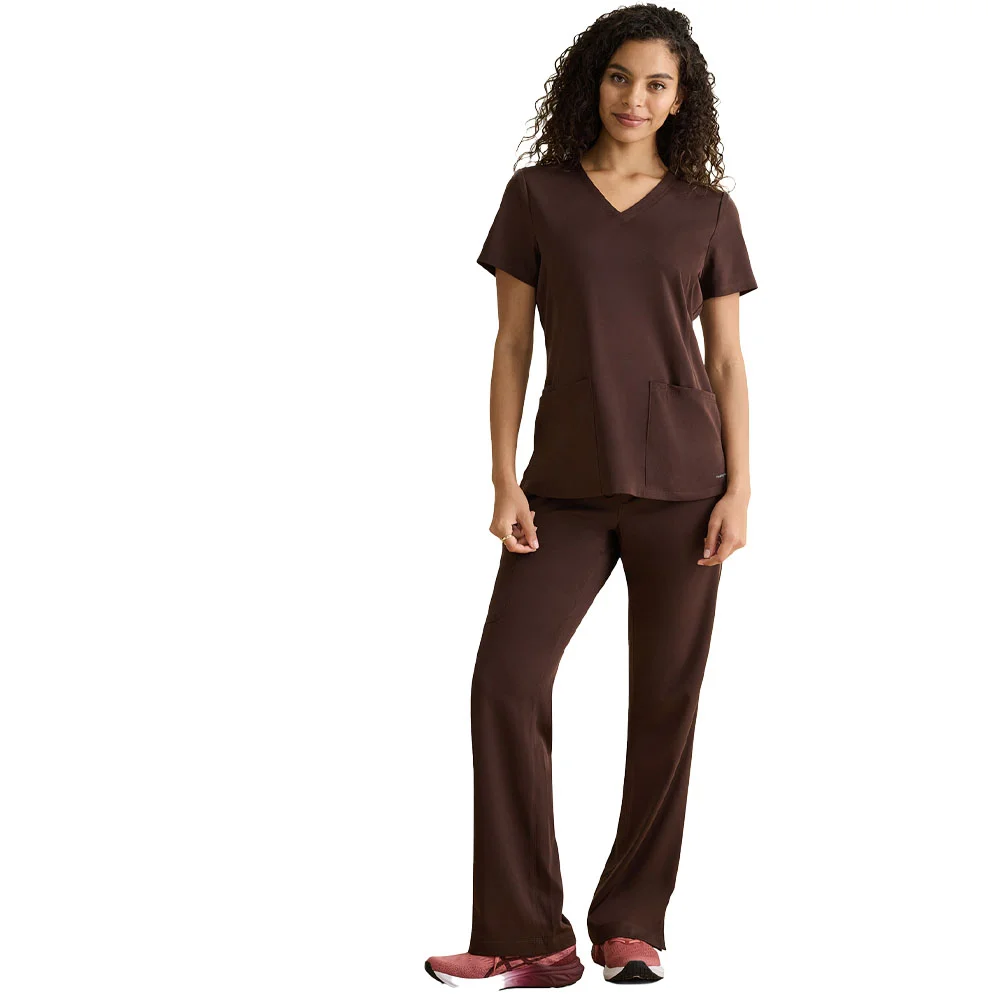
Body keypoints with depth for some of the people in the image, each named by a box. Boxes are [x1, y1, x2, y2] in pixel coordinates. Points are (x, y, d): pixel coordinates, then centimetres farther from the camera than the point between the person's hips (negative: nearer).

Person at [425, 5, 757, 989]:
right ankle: (528, 941, -2)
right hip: (568, 484, 0)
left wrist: (739, 489, -4)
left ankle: (631, 925, 17)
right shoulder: (536, 196, 5)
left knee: (665, 700, 2)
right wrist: (503, 481, -5)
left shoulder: (708, 213, 5)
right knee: (505, 682, -10)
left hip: (681, 483, 0)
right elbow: (511, 345, 4)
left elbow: (727, 361, 5)